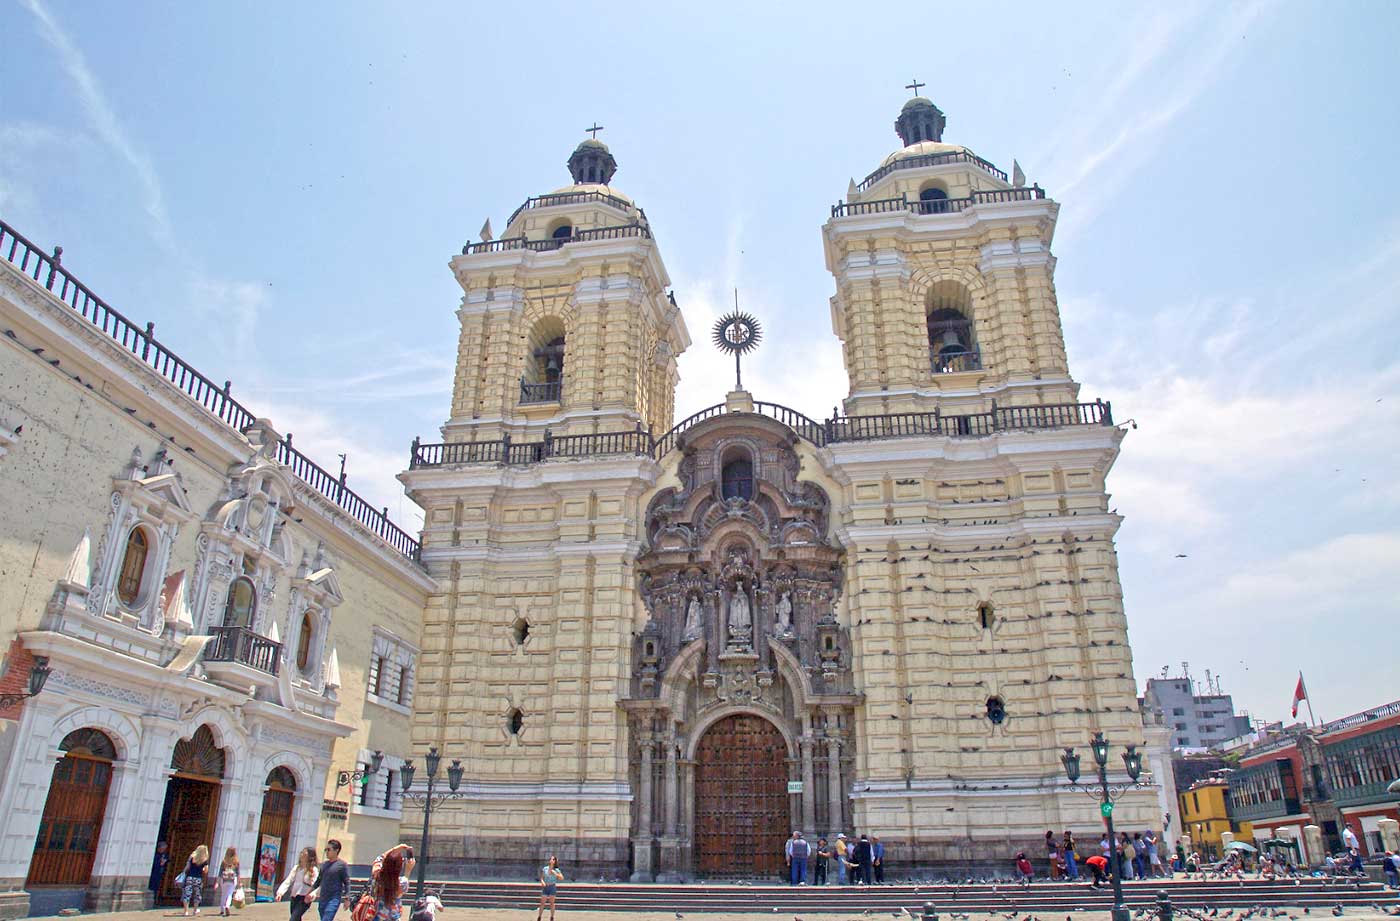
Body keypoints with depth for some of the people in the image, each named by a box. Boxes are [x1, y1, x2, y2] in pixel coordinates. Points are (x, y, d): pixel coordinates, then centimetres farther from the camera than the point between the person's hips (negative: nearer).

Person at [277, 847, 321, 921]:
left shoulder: (314, 870, -10)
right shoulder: (296, 868, 9)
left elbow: (316, 885, -18)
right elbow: (288, 881, 6)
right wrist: (280, 892, -8)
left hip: (304, 899, -7)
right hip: (294, 897, 7)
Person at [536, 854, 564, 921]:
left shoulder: (556, 870, -3)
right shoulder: (545, 868, 2)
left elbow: (562, 878, -10)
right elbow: (541, 877, 5)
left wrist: (555, 873, -18)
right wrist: (542, 882, -16)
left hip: (552, 887, -1)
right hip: (545, 887, 1)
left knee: (551, 903, 5)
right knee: (542, 903, 3)